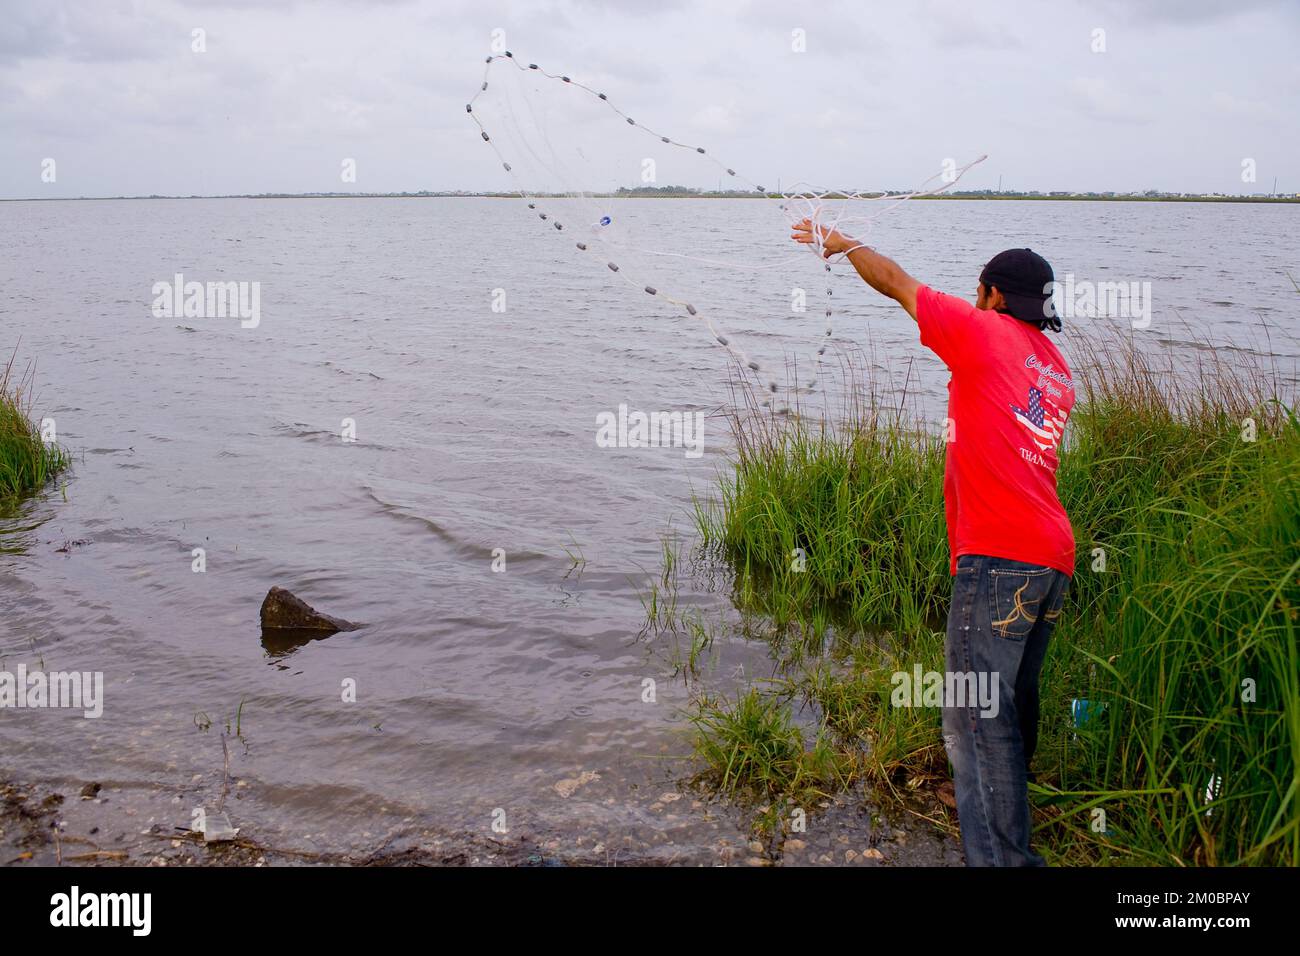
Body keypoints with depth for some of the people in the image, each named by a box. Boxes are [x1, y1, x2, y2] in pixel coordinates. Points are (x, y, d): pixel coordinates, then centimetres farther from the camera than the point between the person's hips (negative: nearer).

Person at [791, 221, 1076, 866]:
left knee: (977, 719, -8)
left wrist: (839, 243, 23)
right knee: (1013, 706, 20)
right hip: (1052, 560, 9)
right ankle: (1010, 833, 35)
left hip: (997, 556, -9)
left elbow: (894, 281, 8)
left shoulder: (985, 333, -1)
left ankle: (1001, 856, -9)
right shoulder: (1058, 373, 19)